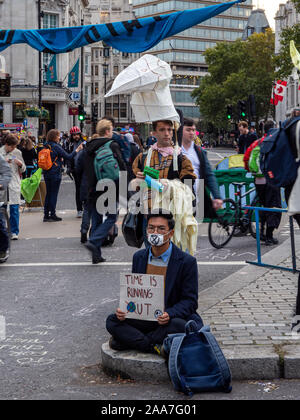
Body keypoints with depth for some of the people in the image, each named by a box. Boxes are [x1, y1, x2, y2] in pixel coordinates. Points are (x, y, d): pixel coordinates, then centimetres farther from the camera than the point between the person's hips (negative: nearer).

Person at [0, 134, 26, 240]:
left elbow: (23, 169, 14)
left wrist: (20, 164, -6)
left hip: (14, 184, 1)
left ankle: (14, 232, 1)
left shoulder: (17, 153, 8)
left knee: (14, 208, -4)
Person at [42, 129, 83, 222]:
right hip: (55, 174, -7)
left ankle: (46, 215, 14)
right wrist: (77, 150, -4)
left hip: (46, 174, 7)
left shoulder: (46, 146, 6)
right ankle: (52, 215, 3)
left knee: (48, 193, 13)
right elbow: (68, 157, -13)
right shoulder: (56, 147, -14)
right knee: (54, 194, 0)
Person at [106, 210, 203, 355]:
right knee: (113, 321, -17)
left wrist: (169, 314, -28)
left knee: (178, 325, -37)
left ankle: (128, 340, -22)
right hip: (144, 318, 4)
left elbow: (190, 301, -8)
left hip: (175, 317, -4)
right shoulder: (139, 257, 8)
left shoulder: (187, 261, -8)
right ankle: (155, 347, -24)